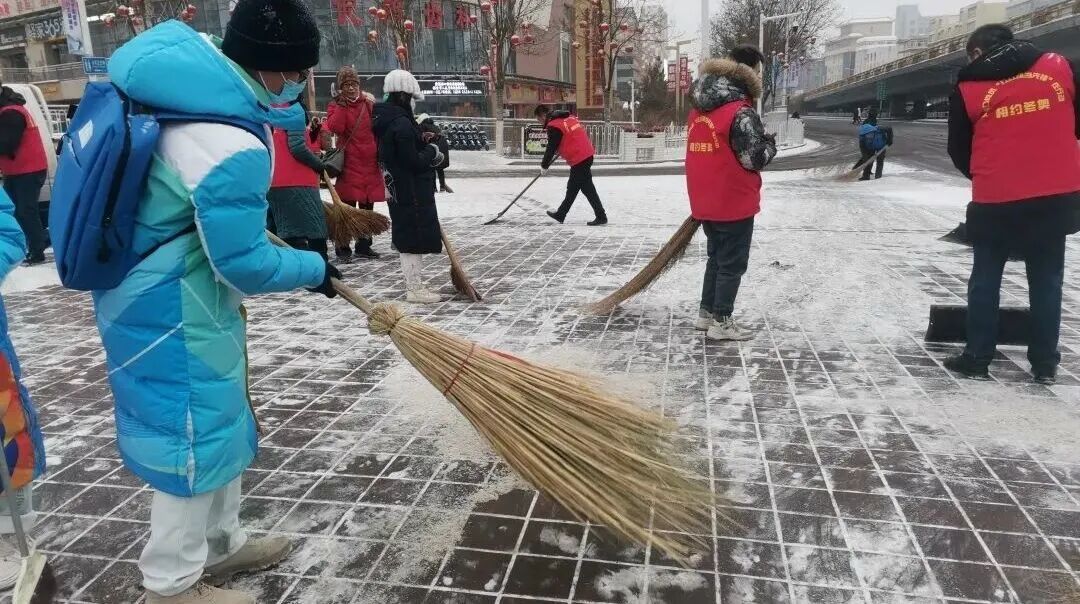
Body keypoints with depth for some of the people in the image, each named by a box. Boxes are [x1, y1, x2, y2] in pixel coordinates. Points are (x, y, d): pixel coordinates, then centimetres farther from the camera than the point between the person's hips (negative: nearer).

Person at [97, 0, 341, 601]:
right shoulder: (233, 146, -30)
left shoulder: (188, 56, 0)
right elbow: (243, 262, -22)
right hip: (173, 308, -10)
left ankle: (220, 545, 38)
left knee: (215, 420, 20)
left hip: (163, 292, 10)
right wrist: (313, 270, -6)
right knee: (193, 434, 4)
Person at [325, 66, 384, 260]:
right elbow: (335, 128, -17)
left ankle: (364, 245, 22)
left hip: (370, 162, 4)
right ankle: (343, 248, 4)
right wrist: (341, 104, -12)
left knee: (367, 207, 11)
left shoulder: (369, 102, 11)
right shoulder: (336, 105, 1)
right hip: (349, 162, -4)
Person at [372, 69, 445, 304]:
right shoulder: (402, 124, -20)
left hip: (400, 190, 10)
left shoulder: (386, 120, 11)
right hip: (412, 191, -10)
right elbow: (413, 162, -21)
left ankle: (414, 284, 28)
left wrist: (426, 151, 8)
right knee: (415, 237, -3)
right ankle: (414, 289, 3)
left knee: (408, 238, 17)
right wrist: (432, 152, -5)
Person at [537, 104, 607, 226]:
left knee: (587, 188, -5)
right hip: (586, 154, 10)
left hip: (579, 159, -10)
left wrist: (544, 166, 4)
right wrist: (560, 150, 28)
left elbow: (551, 149, -9)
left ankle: (601, 217, -2)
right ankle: (560, 214, 28)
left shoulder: (554, 127, -12)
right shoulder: (568, 117, 14)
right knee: (572, 187, 17)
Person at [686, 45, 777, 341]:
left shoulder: (699, 108, 7)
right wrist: (770, 144, 3)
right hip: (734, 202, -7)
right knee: (732, 263, 4)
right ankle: (721, 321, 10)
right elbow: (754, 159, -16)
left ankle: (707, 313, 26)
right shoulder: (742, 113, -18)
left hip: (705, 201, 8)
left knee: (716, 257, 20)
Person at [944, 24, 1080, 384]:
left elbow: (958, 151, 7)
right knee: (1047, 279, 12)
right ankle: (1045, 364, 18)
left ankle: (977, 359, 15)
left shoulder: (969, 88, -1)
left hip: (996, 201, -2)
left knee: (986, 279, 11)